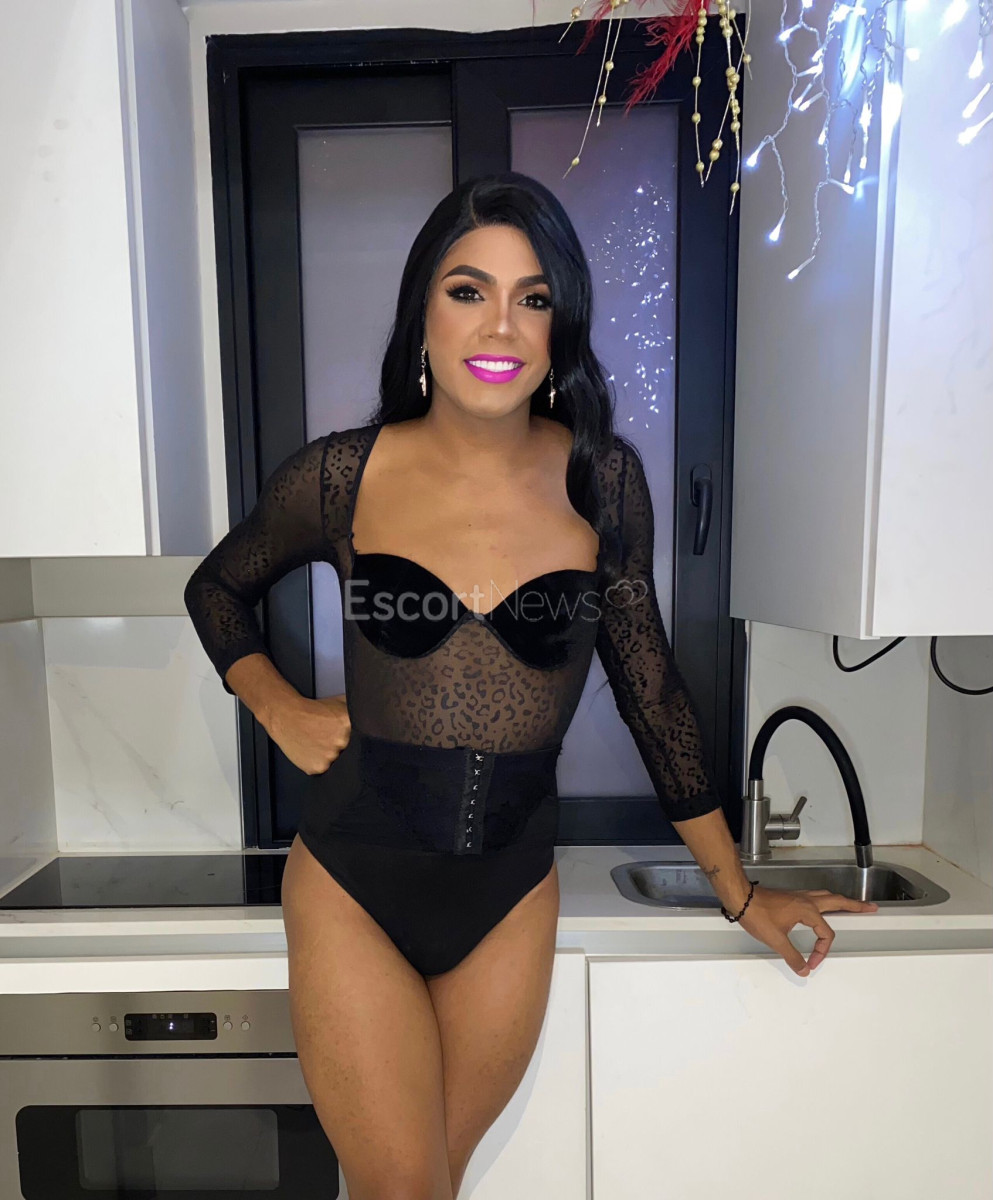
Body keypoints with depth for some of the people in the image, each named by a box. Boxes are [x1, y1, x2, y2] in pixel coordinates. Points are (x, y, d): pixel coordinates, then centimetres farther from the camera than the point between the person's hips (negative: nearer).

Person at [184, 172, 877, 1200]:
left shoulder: (602, 480, -5)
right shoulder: (343, 476, -7)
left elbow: (649, 688, 2)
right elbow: (216, 589, 12)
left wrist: (739, 891, 7)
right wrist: (279, 709, -4)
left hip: (511, 894, 1)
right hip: (351, 884, -1)